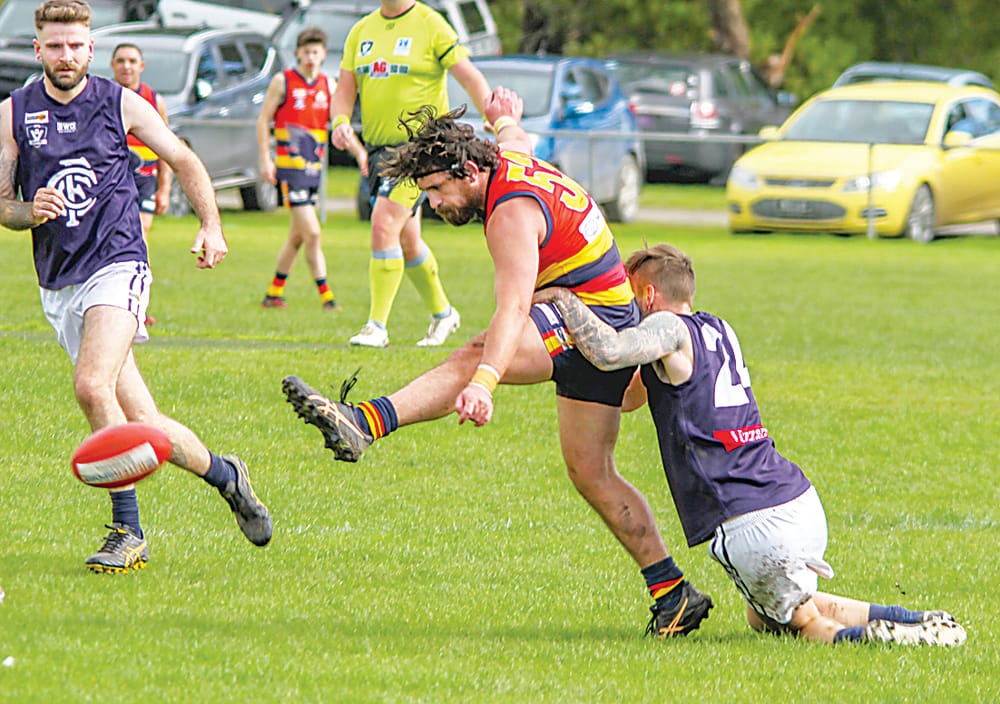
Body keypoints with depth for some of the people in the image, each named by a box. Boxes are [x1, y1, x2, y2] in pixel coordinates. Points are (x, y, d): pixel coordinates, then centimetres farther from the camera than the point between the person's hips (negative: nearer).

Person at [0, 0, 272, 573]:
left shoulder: (120, 103, 4)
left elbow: (184, 160, 15)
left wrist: (211, 225, 2)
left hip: (117, 264, -3)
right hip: (58, 284, 3)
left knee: (93, 385, -26)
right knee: (139, 420, 0)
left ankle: (128, 533, -21)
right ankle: (225, 475, 25)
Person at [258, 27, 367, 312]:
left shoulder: (327, 85, 10)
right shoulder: (283, 82, -4)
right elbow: (263, 120, -1)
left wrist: (360, 152, -4)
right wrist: (265, 159, -10)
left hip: (314, 167, 6)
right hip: (290, 167, -6)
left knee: (297, 236, 12)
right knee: (312, 234, -12)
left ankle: (274, 293, 23)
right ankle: (326, 297, -11)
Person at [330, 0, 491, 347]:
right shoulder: (361, 31, 11)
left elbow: (471, 78, -8)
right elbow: (345, 88, 11)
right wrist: (341, 121, -10)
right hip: (378, 147, 7)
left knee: (384, 226, -19)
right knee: (406, 239, 14)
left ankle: (377, 325, -14)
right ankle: (442, 313, 33)